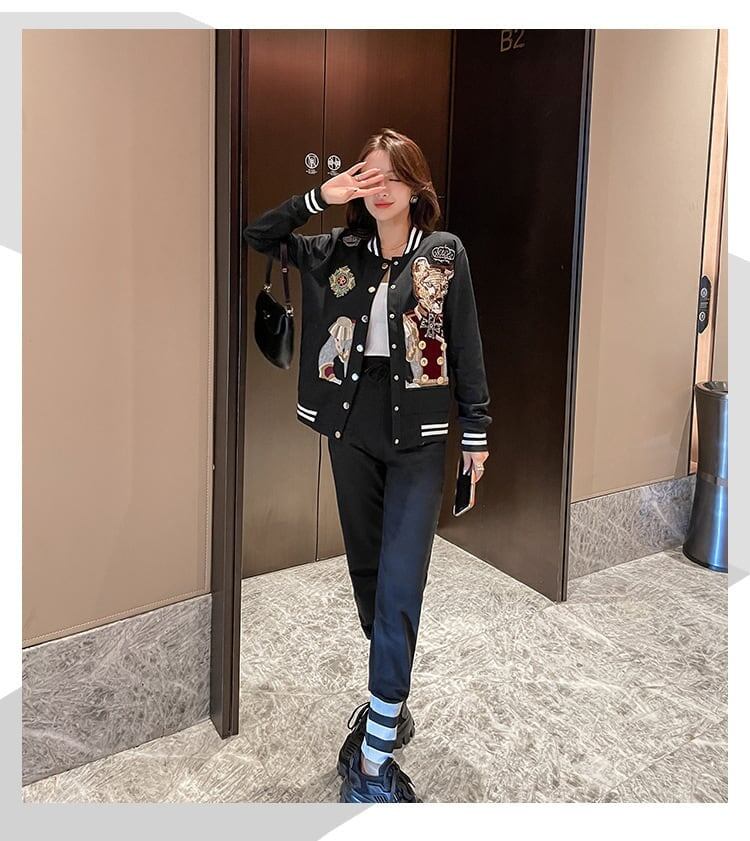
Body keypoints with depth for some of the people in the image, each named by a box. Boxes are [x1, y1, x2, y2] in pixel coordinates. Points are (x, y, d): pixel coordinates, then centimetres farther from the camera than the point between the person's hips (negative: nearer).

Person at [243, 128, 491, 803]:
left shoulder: (445, 253, -1)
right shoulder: (338, 251, 6)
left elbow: (466, 346, 1)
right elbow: (257, 236, 10)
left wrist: (476, 429, 1)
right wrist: (318, 197, -3)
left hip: (419, 437, -3)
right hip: (352, 431, 4)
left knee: (399, 586, -8)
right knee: (366, 571, 14)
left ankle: (374, 759, -1)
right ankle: (392, 700, 36)